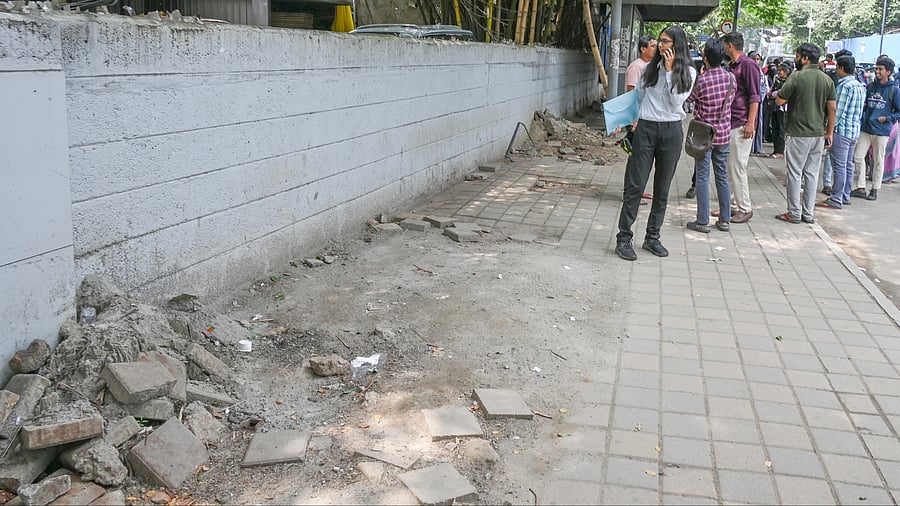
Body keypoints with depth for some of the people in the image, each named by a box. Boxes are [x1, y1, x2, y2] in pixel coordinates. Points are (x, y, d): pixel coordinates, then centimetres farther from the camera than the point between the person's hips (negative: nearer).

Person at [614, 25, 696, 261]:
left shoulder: (688, 72, 3)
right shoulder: (650, 67, 9)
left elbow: (676, 100, -9)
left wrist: (670, 70, -10)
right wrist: (636, 118, 6)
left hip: (671, 131, 0)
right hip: (646, 128, 0)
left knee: (662, 188, 7)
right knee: (635, 185, -6)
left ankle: (652, 237, 17)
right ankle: (624, 238, -3)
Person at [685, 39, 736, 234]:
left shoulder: (702, 80, -17)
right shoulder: (731, 77, -1)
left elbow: (689, 98, -1)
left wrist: (697, 75, 7)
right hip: (724, 133, 5)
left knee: (702, 177, 0)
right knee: (722, 176, 12)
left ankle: (702, 221, 0)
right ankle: (724, 219, 17)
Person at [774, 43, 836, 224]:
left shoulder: (796, 77, -11)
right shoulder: (827, 80, 5)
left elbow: (780, 100, -9)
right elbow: (832, 109, 6)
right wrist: (829, 132, 13)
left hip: (797, 133, -5)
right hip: (818, 134, 5)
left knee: (795, 173, 1)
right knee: (812, 173, 10)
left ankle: (794, 213, 5)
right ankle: (809, 213, 15)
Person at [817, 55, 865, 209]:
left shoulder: (844, 86, -16)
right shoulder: (860, 86, 13)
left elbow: (838, 111, -19)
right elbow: (860, 111, 18)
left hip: (842, 130, -9)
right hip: (855, 130, 9)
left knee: (839, 166, -6)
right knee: (848, 165, 15)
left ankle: (836, 200, -4)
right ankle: (845, 197, 22)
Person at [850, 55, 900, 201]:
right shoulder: (870, 87, 8)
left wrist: (887, 118, -13)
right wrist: (862, 117, -2)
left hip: (881, 131, -4)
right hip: (866, 129, 4)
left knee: (878, 161, 5)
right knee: (858, 156, 0)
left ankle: (875, 189, 15)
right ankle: (861, 188, 9)